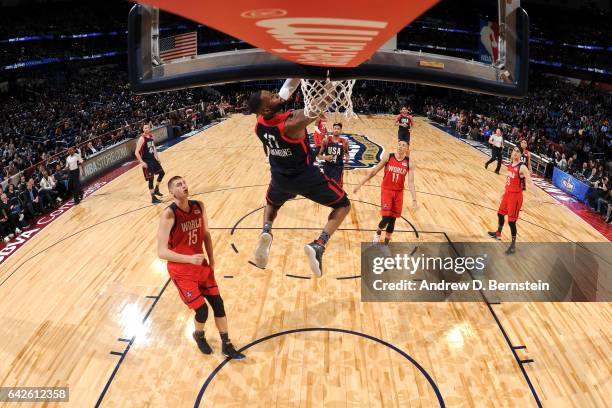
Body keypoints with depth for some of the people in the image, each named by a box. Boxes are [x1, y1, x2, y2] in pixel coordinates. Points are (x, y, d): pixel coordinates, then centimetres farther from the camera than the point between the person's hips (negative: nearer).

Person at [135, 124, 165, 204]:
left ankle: (156, 189, 32)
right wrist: (142, 162, -25)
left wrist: (157, 157, 16)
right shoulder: (142, 139, -18)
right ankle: (153, 198, 4)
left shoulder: (151, 136, 4)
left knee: (162, 173, 15)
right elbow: (136, 152, -21)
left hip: (153, 158, 8)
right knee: (150, 179, -4)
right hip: (146, 161, -8)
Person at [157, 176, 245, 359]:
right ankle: (199, 336, 31)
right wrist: (189, 259, -35)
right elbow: (161, 252, -25)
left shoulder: (199, 206, -4)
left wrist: (211, 259, 10)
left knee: (218, 303, 6)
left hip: (201, 265, 6)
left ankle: (227, 346, 22)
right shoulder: (169, 214, -22)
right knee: (202, 309, -4)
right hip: (181, 271, -6)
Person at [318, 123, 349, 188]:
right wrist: (325, 157, -18)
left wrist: (347, 158, -11)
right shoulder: (326, 140, -3)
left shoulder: (344, 142, -4)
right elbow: (319, 155, 3)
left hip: (338, 167, -1)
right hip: (327, 167, 1)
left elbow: (346, 153, 12)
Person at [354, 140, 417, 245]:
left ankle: (386, 243, 24)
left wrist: (414, 200, -16)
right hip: (386, 190, -2)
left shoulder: (409, 162, -7)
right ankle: (378, 232, 24)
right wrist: (360, 184, -1)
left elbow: (411, 182, -8)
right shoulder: (388, 156, -9)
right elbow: (374, 171, -2)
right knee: (386, 218, -11)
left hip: (399, 192, 2)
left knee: (392, 220, 6)